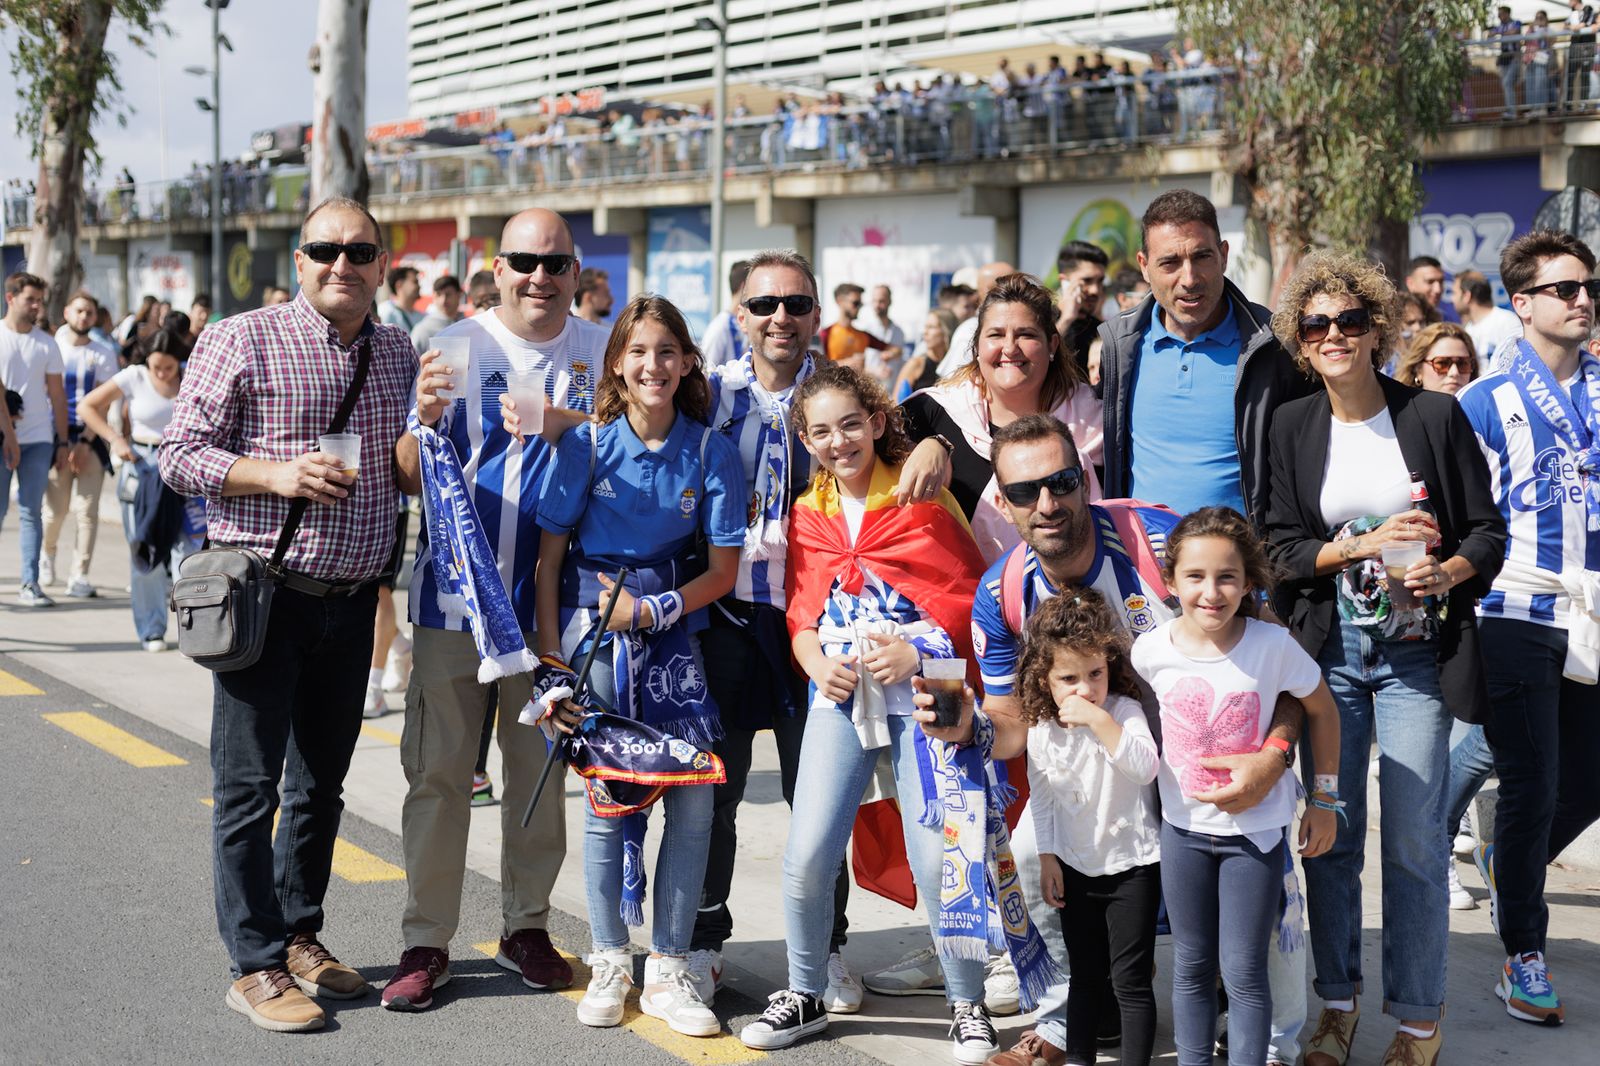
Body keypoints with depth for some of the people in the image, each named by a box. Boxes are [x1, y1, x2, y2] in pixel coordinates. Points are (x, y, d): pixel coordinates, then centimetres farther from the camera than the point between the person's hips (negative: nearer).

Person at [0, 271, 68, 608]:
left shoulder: (46, 343, 9)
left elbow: (57, 394, 11)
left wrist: (62, 442, 7)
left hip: (38, 439, 2)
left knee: (31, 511, 1)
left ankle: (30, 584, 2)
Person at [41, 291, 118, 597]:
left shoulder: (104, 354, 3)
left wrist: (85, 442, -10)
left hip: (91, 437, 0)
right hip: (58, 435, 0)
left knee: (87, 510, -5)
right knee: (56, 507, -2)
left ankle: (79, 576, 1)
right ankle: (47, 552, 29)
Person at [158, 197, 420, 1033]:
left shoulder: (397, 352, 10)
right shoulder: (243, 341, -6)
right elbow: (178, 455, -7)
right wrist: (275, 473, -20)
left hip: (351, 601, 5)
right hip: (265, 595, -5)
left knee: (322, 782, 14)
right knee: (250, 785, -1)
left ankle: (299, 934, 28)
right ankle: (255, 965, 7)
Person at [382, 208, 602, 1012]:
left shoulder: (600, 352, 6)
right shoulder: (455, 347, -1)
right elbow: (411, 479, -4)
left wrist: (565, 426, -15)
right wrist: (426, 420, -26)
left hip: (551, 598, 2)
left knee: (541, 771, 10)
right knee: (438, 771, 1)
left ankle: (526, 925, 24)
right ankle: (426, 939, 10)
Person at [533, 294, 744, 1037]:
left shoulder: (711, 450, -2)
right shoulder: (587, 444, -4)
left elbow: (723, 570, 0)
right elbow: (548, 556, -1)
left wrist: (654, 610, -13)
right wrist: (551, 657, -6)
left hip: (673, 622, 1)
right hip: (592, 623, -1)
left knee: (694, 799, -6)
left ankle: (668, 969, 7)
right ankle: (610, 963, 16)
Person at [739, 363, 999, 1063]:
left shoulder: (922, 498, -1)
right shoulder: (808, 515, 12)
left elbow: (966, 595, -2)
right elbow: (803, 612, 15)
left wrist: (917, 651, -16)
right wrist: (817, 661, -5)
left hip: (920, 690, -3)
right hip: (840, 694, 4)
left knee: (937, 856, -6)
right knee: (806, 855, -3)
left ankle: (967, 1004, 11)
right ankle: (804, 996, 18)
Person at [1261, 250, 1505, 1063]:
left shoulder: (1434, 416, -2)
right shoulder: (1293, 426, 4)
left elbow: (1487, 530, 1)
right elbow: (1281, 549, 0)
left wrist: (1448, 570, -19)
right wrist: (1364, 545, -16)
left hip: (1415, 653, -2)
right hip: (1329, 652, 2)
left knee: (1414, 843, -3)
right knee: (1331, 836, 7)